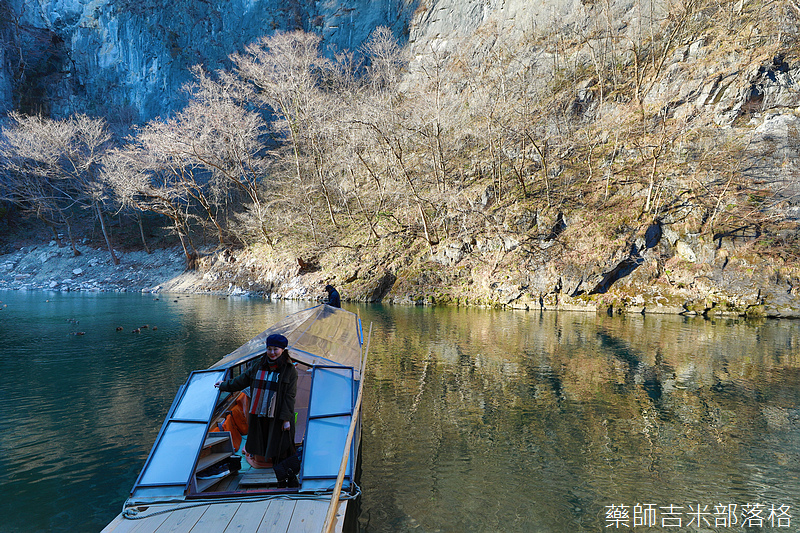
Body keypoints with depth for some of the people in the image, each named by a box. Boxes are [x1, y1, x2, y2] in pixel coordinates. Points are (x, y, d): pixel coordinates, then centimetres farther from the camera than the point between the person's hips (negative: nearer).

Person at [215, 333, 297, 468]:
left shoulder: (289, 370, -6)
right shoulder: (258, 366, 6)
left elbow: (289, 396, -9)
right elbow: (242, 379, 21)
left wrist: (286, 418, -13)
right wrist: (224, 385, 30)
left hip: (277, 418, -4)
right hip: (258, 415, 4)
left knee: (278, 449, 3)